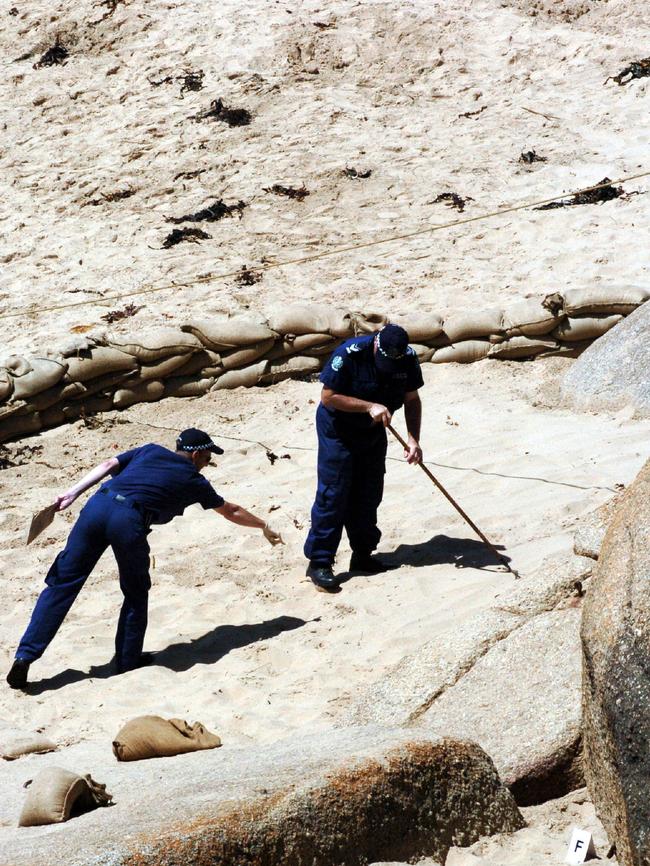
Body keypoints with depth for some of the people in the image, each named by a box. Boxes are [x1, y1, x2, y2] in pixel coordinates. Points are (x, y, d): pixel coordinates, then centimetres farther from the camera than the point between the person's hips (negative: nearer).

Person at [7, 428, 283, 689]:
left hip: (97, 506, 4)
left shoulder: (151, 451, 30)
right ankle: (128, 660, 25)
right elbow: (231, 511, 36)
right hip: (129, 520, -3)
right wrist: (264, 527, 51)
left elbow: (109, 465, 16)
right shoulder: (194, 481, 23)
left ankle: (25, 656, 0)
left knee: (63, 583, 5)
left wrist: (72, 494, 10)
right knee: (136, 594, 21)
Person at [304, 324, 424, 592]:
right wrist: (370, 406, -31)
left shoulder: (408, 358, -13)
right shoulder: (350, 354, -29)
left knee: (369, 495, 9)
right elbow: (328, 397, -24)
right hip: (338, 430, -5)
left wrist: (414, 439, -15)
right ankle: (319, 562, -4)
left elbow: (412, 400, -2)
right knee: (332, 494, -8)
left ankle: (363, 555, 22)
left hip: (373, 433, 5)